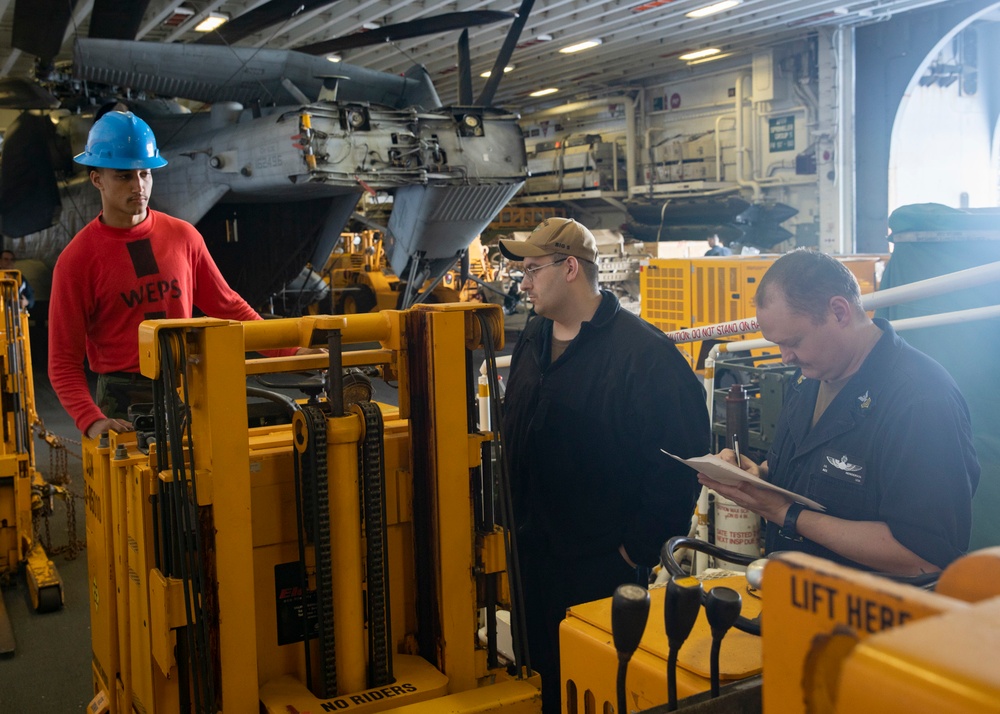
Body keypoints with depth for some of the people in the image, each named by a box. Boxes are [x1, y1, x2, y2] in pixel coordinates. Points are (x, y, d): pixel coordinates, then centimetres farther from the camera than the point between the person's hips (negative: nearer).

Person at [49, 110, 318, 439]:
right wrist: (92, 421, -21)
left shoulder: (183, 236, 5)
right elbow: (64, 361, -5)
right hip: (123, 400, -3)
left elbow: (228, 306, 11)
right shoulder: (76, 260, -5)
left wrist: (289, 352, 2)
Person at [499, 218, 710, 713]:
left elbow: (679, 462, -19)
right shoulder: (533, 339, 9)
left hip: (604, 569, -7)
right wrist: (515, 520, 13)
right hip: (533, 558, 7)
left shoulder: (644, 352, -17)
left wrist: (639, 551, -16)